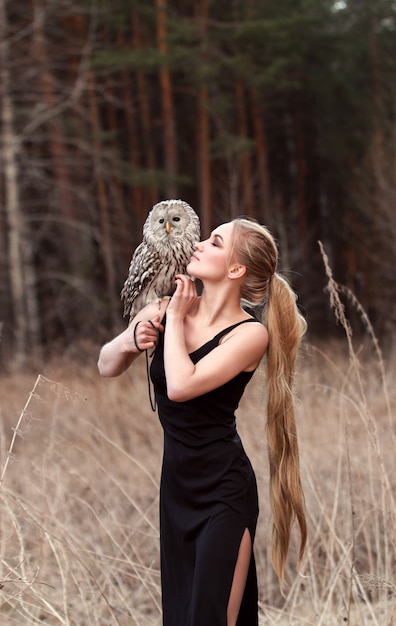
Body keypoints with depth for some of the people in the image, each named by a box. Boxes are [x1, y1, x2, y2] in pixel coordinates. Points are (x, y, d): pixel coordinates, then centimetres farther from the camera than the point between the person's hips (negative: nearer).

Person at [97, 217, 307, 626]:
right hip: (176, 480, 6)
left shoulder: (250, 333, -15)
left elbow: (180, 386, -29)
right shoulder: (164, 310, -1)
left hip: (223, 489, -5)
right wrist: (130, 340, -9)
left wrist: (176, 318, -16)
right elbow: (106, 367, 12)